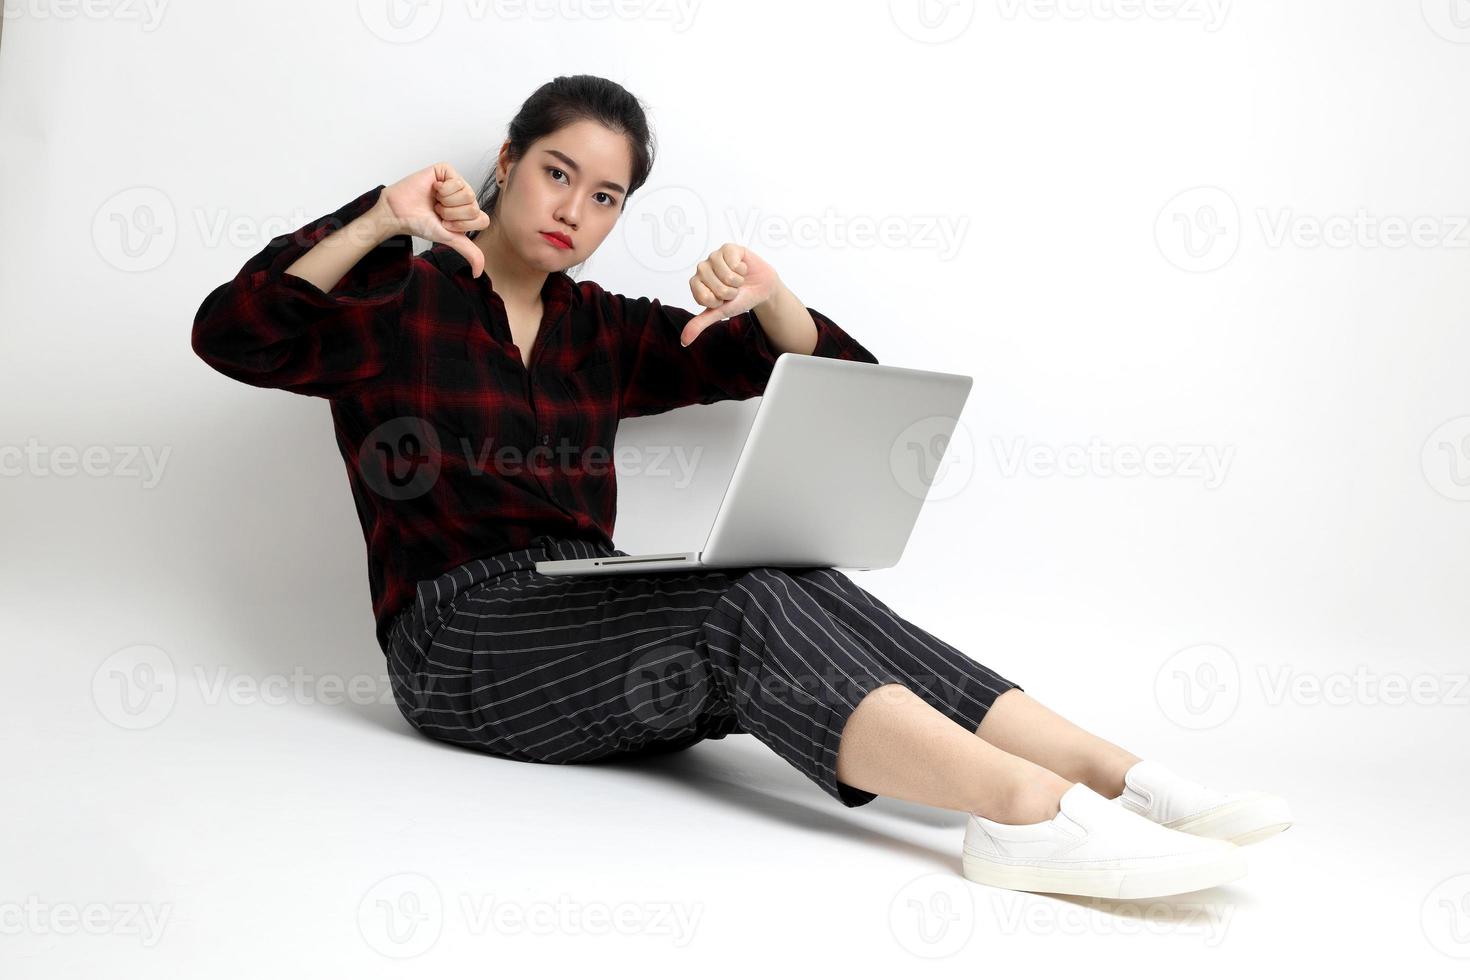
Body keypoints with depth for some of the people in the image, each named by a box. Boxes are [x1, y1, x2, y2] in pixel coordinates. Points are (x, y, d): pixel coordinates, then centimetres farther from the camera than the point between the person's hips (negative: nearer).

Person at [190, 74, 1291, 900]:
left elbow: (833, 376, 17)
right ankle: (1030, 809, -48)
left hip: (585, 614, 5)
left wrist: (765, 296, -4)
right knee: (750, 607, -30)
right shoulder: (400, 304, 7)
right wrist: (383, 215, -15)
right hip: (460, 639, -5)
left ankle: (1116, 776, -39)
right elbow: (231, 334, -12)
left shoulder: (600, 332, 19)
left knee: (810, 588, -25)